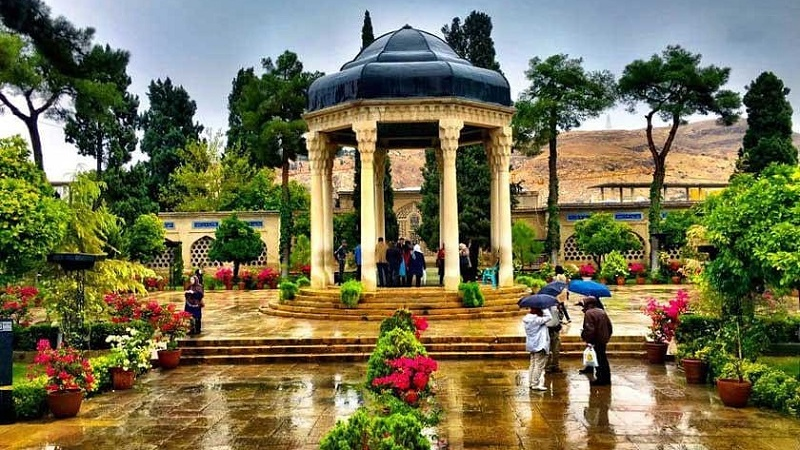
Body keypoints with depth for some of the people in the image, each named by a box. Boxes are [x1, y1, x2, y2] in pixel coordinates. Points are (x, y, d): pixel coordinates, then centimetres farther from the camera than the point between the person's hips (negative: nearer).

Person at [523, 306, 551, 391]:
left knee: (533, 364, 16)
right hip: (539, 345, -10)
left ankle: (531, 383, 22)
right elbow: (548, 317, -21)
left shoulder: (527, 318, 6)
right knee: (539, 365, -3)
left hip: (532, 345, 10)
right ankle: (535, 384, 0)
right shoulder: (536, 319, -22)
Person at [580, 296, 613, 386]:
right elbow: (610, 327, 14)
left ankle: (601, 379, 1)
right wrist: (607, 337, 21)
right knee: (603, 359, 17)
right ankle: (607, 379, 25)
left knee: (598, 360, -2)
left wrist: (585, 337, -12)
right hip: (604, 340, 8)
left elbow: (589, 329, -23)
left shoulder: (588, 313, -15)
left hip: (596, 341, -8)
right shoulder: (602, 312, 12)